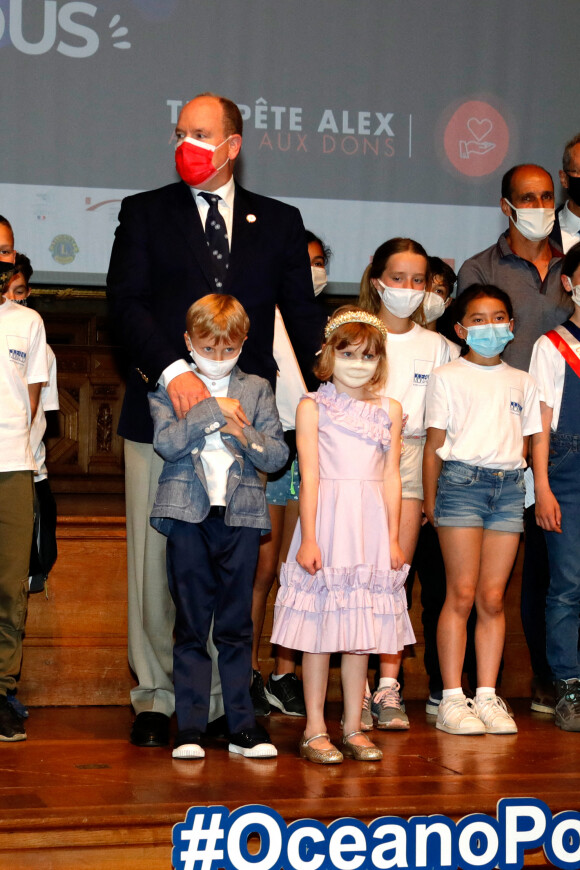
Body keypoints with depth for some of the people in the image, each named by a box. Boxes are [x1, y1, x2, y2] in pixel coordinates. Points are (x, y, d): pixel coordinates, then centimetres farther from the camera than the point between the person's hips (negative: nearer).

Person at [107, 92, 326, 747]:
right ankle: (154, 697, 14)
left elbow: (302, 316, 11)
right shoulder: (145, 213, 9)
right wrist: (172, 369, -20)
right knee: (155, 562, 2)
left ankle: (225, 698, 12)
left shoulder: (279, 221, 13)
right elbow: (125, 300, -4)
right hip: (161, 409, -1)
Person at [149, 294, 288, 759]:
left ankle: (243, 724, 10)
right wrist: (212, 410, -13)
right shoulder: (169, 388, 6)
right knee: (191, 626, 2)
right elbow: (166, 442, -11)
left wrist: (243, 433, -12)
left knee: (237, 626, 5)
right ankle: (190, 727, 7)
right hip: (189, 515, -1)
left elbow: (278, 454, 4)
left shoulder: (257, 390, 11)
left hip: (241, 515, 1)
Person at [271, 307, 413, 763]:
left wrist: (393, 537, 5)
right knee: (320, 626, 0)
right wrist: (308, 538, -9)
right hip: (327, 521, -3)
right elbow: (310, 476, -4)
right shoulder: (313, 407, 0)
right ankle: (315, 729, 9)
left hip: (371, 524, 3)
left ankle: (353, 727, 16)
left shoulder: (390, 410, 10)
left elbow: (391, 476, 9)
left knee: (361, 630, 7)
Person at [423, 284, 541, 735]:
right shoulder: (447, 377, 8)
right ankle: (452, 698, -3)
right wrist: (430, 499, -1)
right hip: (462, 479, -3)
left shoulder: (522, 382, 18)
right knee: (462, 594, -6)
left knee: (493, 597, 2)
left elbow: (526, 443, 18)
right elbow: (434, 444, 4)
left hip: (508, 484, 3)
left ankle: (487, 695, 7)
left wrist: (513, 475, 3)